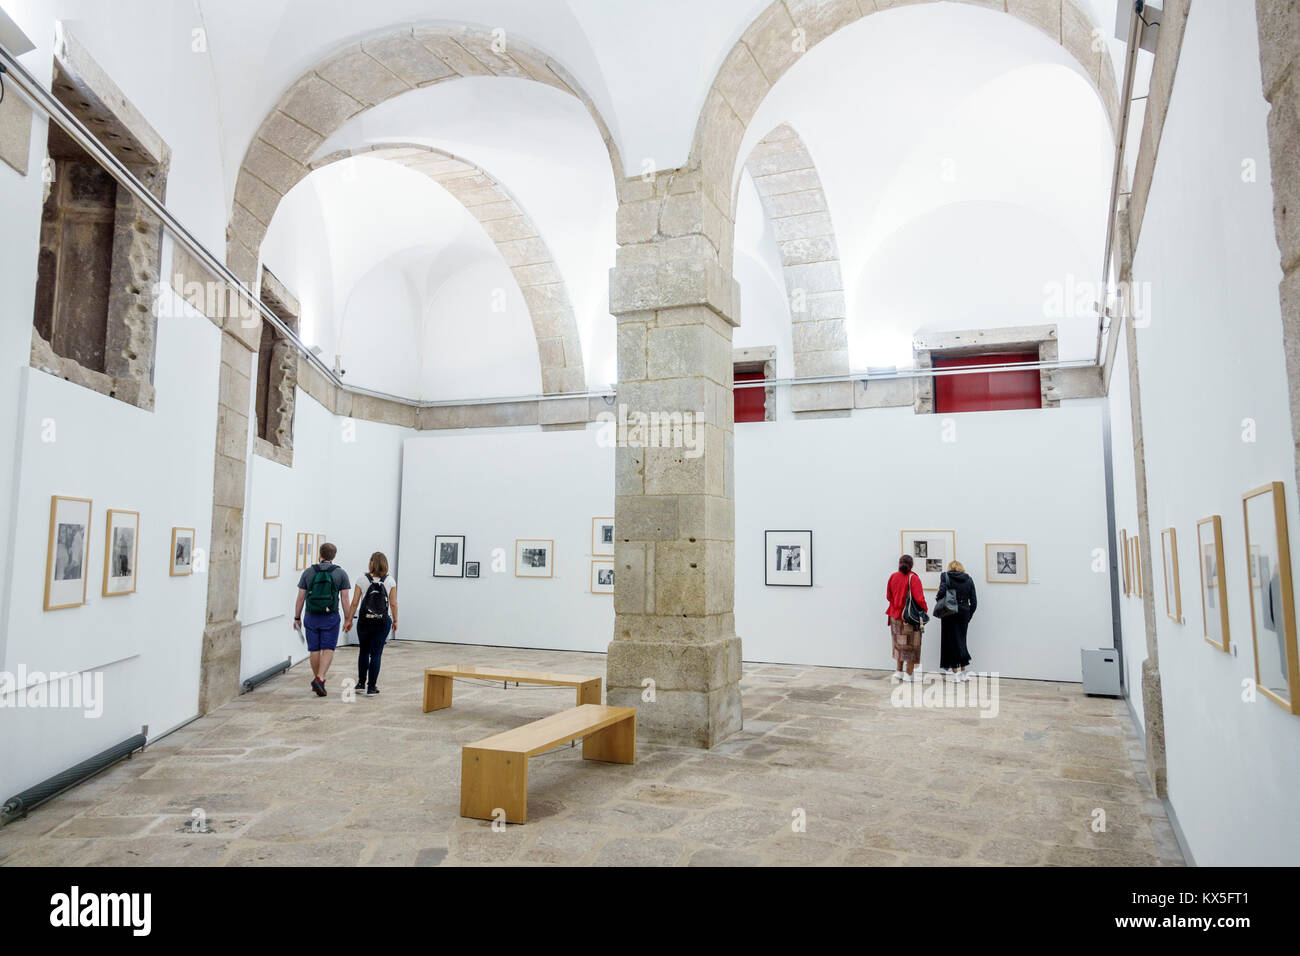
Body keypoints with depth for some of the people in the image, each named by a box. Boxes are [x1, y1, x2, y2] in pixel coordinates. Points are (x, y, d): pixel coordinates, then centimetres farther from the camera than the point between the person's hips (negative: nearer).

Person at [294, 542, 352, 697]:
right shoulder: (341, 573, -2)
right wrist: (347, 619, 2)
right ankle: (319, 679, -17)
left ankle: (317, 680, 23)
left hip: (311, 617, 2)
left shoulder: (308, 572, 2)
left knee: (315, 650, 12)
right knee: (328, 649, 0)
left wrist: (297, 618, 11)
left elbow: (300, 598, 3)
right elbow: (346, 598, -4)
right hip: (331, 617, -2)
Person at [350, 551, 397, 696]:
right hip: (383, 622, -1)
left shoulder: (362, 579, -3)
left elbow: (355, 602, -3)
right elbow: (393, 604, -4)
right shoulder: (390, 581, -4)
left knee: (363, 651, 19)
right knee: (376, 654, 4)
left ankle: (361, 683, 23)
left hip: (364, 621, 1)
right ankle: (371, 687, 6)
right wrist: (395, 620, 8)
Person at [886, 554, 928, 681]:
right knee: (911, 644, 6)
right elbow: (919, 598, -19)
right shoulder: (913, 578, -15)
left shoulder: (893, 577, 0)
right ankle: (909, 674, 10)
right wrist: (925, 609, -3)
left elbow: (888, 596, 6)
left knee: (899, 643, 17)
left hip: (895, 615, 5)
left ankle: (899, 671, 22)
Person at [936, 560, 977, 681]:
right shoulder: (969, 579, 8)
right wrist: (969, 616, 13)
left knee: (952, 640, 3)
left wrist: (937, 600, -1)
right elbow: (973, 601, 6)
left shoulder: (946, 576, -2)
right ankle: (963, 671, 16)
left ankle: (955, 672, 4)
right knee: (961, 640, 14)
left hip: (950, 613, -3)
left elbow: (942, 591, -19)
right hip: (964, 612, 3)